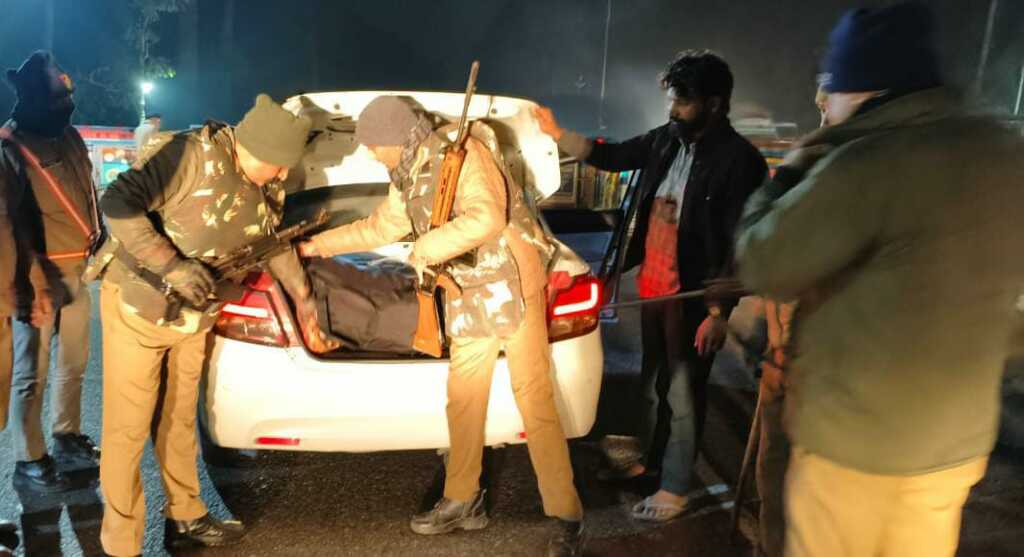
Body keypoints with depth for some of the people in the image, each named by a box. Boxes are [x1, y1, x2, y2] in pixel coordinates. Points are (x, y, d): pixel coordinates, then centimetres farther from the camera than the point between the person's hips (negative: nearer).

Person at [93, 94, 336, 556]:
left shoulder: (268, 186, -2)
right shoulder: (189, 155, -25)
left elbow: (273, 238, 13)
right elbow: (117, 203, -28)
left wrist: (304, 299, 15)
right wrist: (172, 265, -33)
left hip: (193, 316, 7)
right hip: (137, 307, -6)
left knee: (179, 420, 19)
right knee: (127, 430, 3)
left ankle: (185, 519, 35)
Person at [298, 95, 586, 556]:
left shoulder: (461, 152, -15)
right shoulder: (407, 177, 12)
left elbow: (487, 218, -31)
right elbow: (381, 227, 27)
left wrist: (426, 249, -24)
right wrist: (318, 245, 28)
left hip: (510, 282, -8)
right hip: (468, 291, 8)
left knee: (533, 398, -8)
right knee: (462, 399, 11)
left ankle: (567, 517, 0)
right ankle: (462, 501, 25)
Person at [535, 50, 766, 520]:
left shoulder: (738, 160, -17)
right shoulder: (666, 140, 3)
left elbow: (739, 247, -18)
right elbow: (609, 156, 16)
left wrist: (718, 312, -19)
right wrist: (557, 134, 7)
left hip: (692, 297, -7)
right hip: (652, 285, 7)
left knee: (683, 394, 6)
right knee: (651, 381, 21)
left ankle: (675, 489, 22)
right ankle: (647, 457, 41)